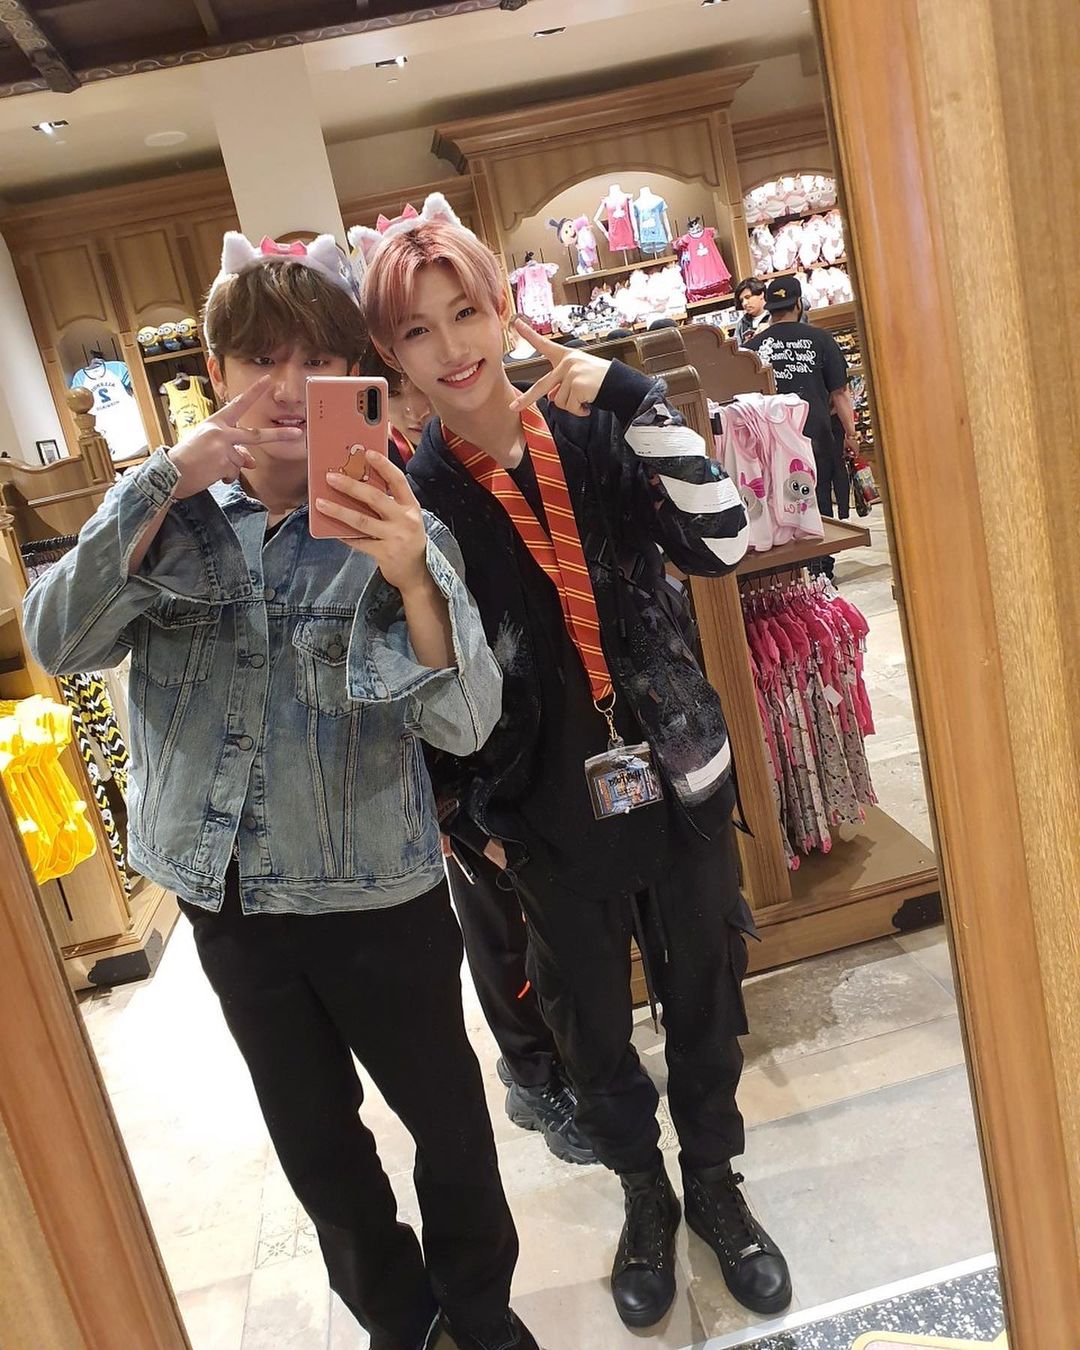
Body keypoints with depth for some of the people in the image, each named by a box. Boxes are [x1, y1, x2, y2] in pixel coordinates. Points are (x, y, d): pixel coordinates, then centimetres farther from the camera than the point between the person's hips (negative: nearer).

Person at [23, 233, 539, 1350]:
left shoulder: (395, 526, -11)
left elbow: (464, 724, -21)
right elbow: (57, 644, -15)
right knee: (314, 1141, 21)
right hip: (229, 901, 3)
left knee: (445, 1117, 15)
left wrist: (412, 579, -38)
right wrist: (166, 482, -24)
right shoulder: (169, 513, -1)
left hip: (380, 898, -3)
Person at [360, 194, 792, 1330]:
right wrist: (475, 820, -2)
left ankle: (715, 1186, 46)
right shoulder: (412, 497, -7)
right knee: (591, 1025, 17)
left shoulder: (594, 433, -3)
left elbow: (721, 540, -15)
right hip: (552, 819, -1)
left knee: (704, 1001, 18)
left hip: (677, 779, 2)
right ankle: (644, 1197, 46)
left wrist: (629, 396, -16)